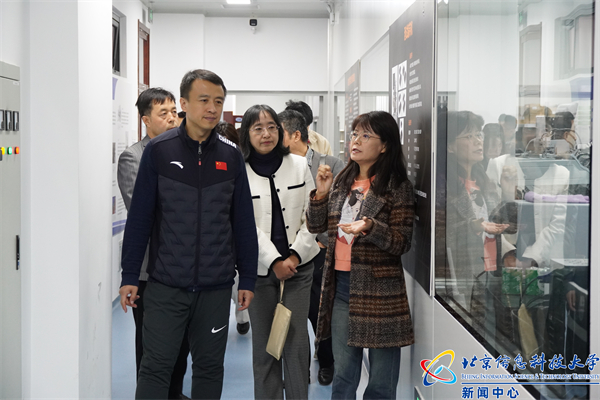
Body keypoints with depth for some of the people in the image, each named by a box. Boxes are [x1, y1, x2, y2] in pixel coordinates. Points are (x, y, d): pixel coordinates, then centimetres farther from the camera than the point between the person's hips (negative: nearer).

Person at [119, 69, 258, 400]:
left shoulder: (231, 156, 4)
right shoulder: (159, 150, -2)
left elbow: (243, 222, 7)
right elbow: (139, 218, -1)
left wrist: (247, 279, 6)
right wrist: (129, 277, -3)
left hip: (216, 286, 2)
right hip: (166, 285, -2)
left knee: (209, 366, 11)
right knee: (156, 366, 2)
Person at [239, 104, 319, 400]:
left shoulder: (299, 165, 5)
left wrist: (295, 256, -7)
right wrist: (274, 261, -12)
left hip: (298, 267, 2)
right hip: (259, 269, -1)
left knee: (296, 342, 2)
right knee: (264, 345, 6)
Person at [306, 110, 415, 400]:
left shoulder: (397, 187, -8)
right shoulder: (342, 181, 10)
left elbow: (402, 243, -11)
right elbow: (316, 226, 12)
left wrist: (370, 228, -28)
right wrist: (321, 194, -4)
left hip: (378, 291, -5)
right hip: (341, 284, 6)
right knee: (343, 374, 17)